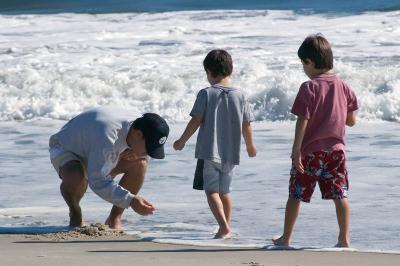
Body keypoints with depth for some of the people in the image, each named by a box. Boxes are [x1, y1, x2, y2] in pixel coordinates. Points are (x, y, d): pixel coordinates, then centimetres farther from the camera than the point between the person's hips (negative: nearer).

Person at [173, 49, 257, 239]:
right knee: (225, 191, 19)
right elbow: (246, 125, 9)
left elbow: (195, 121, -8)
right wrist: (250, 145, 26)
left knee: (212, 190, -5)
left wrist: (181, 141, 6)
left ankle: (224, 227, -22)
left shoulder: (206, 94, -9)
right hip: (231, 153, 5)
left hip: (209, 152, -5)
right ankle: (226, 228, 27)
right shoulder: (240, 96, 2)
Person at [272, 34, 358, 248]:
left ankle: (286, 238, 16)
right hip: (336, 149, 4)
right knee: (340, 195, 4)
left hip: (310, 150, -4)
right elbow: (351, 121, 9)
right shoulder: (344, 87, 2)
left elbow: (302, 122, -15)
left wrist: (296, 150, -13)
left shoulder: (309, 88, -12)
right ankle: (344, 239, 0)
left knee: (296, 195, 8)